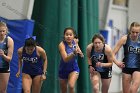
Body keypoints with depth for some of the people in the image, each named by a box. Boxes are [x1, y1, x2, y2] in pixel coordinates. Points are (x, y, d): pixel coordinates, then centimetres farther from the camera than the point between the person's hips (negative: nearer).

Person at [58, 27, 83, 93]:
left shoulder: (75, 42, -9)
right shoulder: (62, 45, -21)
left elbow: (81, 55, 8)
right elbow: (65, 59, -33)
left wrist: (79, 52, -14)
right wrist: (74, 53, -48)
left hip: (74, 69, 1)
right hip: (63, 70, -1)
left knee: (71, 86, -24)